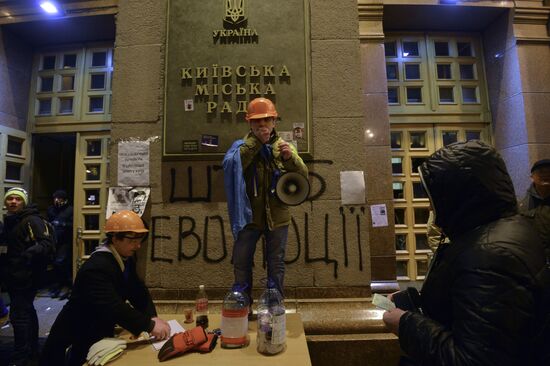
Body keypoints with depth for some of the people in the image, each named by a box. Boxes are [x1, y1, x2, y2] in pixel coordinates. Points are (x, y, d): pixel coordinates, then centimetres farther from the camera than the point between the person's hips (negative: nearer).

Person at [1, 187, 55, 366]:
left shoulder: (32, 220, -15)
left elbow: (47, 241, -24)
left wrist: (31, 252, -40)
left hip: (26, 277, -9)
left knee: (18, 314, -8)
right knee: (27, 311, 18)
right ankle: (32, 350, 32)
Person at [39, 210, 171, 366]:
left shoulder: (125, 260, -3)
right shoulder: (97, 267, -32)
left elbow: (139, 292, -4)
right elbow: (112, 307, -42)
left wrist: (152, 317, -20)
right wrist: (149, 325, -41)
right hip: (76, 339, -8)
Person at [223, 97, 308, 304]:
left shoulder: (283, 147, 4)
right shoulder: (242, 146, -1)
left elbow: (303, 176, -3)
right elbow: (230, 165, -22)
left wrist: (290, 158, -21)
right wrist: (255, 142, -21)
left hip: (277, 217, 1)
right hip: (249, 216, -1)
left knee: (276, 264, 13)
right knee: (241, 262, 10)